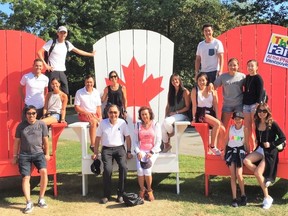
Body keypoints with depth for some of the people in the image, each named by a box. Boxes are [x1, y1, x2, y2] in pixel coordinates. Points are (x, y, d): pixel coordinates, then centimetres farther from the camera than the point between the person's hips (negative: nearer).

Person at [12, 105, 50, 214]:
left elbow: (45, 140, 8)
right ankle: (29, 203, -1)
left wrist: (47, 154, 8)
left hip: (39, 153, -1)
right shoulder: (21, 126, 5)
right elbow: (17, 141, 12)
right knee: (25, 178, -8)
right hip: (24, 155, 1)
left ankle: (41, 199, -6)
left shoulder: (41, 124, 3)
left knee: (44, 172, -22)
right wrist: (15, 156, 13)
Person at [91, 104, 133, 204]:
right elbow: (98, 138, 9)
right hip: (106, 149, 0)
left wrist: (129, 152, 3)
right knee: (108, 169, -26)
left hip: (119, 148, 1)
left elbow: (128, 137, 8)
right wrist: (95, 152, 7)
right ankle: (107, 195, -10)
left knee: (123, 167, -26)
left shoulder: (122, 123, 2)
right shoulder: (103, 123, 2)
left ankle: (120, 194, -11)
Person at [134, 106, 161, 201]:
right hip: (141, 151, 2)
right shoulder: (138, 125, 13)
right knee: (140, 170, -24)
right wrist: (138, 152, -7)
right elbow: (136, 141, 9)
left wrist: (152, 152, -10)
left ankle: (149, 190, -3)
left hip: (153, 151, -2)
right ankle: (142, 190, -3)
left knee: (147, 170, -25)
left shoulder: (156, 125, 6)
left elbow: (158, 141, 2)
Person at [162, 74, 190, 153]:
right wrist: (166, 115, 3)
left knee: (167, 121, -33)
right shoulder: (170, 92, 17)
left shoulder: (185, 92, -2)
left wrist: (176, 112, -11)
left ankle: (171, 133, -1)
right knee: (162, 127, -25)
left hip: (181, 115, -5)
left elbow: (187, 107, -5)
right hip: (171, 115, 5)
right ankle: (166, 145, -10)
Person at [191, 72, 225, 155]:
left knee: (222, 129, -17)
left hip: (211, 113, 4)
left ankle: (222, 150, -4)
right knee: (217, 123, -28)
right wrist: (194, 118, -9)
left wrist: (218, 118, -2)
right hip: (201, 113, -4)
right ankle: (213, 146, -16)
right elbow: (194, 105, -3)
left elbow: (216, 105, 7)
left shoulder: (212, 91, 10)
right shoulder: (195, 90, 1)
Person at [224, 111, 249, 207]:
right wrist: (224, 152, 9)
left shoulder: (244, 129, 0)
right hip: (230, 150, 2)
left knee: (239, 175, -12)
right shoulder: (230, 128, 6)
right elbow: (227, 140, 11)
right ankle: (234, 198, -1)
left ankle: (243, 195, 8)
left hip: (240, 150, -2)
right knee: (233, 176, -3)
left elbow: (246, 143, 4)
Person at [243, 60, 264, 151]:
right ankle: (251, 147, 18)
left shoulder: (258, 78, -5)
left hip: (254, 105, -7)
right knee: (247, 128, 8)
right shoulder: (246, 77, 13)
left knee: (255, 128, -5)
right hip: (246, 105, 7)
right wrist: (243, 102, 11)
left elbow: (260, 92, -11)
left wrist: (257, 104, -18)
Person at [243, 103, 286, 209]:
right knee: (246, 161, -20)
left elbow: (283, 138, -10)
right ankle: (264, 179, -5)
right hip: (260, 150, 6)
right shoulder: (257, 123, 5)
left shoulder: (272, 124, -12)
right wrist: (257, 141, 6)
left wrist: (271, 144, -16)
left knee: (257, 173, -17)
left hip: (270, 152, -6)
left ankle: (267, 197, -2)